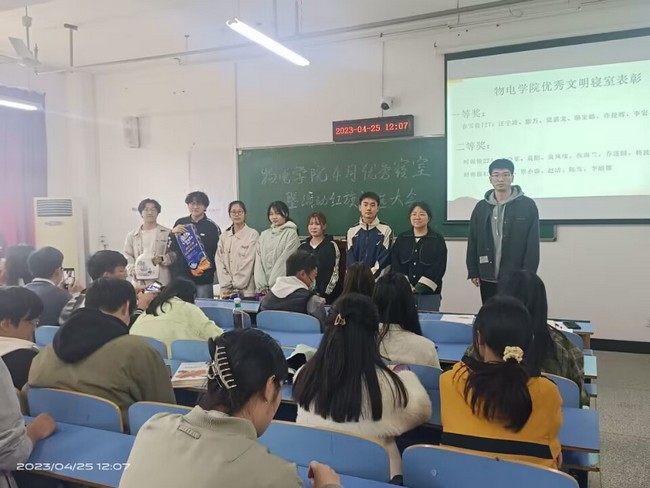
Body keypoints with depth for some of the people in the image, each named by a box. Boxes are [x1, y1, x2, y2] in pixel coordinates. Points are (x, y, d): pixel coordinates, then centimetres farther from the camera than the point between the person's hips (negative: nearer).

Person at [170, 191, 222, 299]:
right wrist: (173, 233, -8)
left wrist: (210, 269, -12)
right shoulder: (180, 223, 7)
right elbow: (172, 248, 9)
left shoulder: (212, 227, -2)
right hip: (182, 276, 3)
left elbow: (218, 252, 1)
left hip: (203, 278, -3)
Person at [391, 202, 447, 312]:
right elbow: (395, 266, 3)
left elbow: (438, 268, -5)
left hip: (429, 293, -2)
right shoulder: (401, 239, 9)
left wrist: (420, 287, -14)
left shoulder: (438, 240, 2)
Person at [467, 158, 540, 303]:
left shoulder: (527, 205, -2)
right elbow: (472, 241, 8)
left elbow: (533, 244, -6)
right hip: (488, 278, 3)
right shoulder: (481, 207, 7)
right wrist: (473, 271, 3)